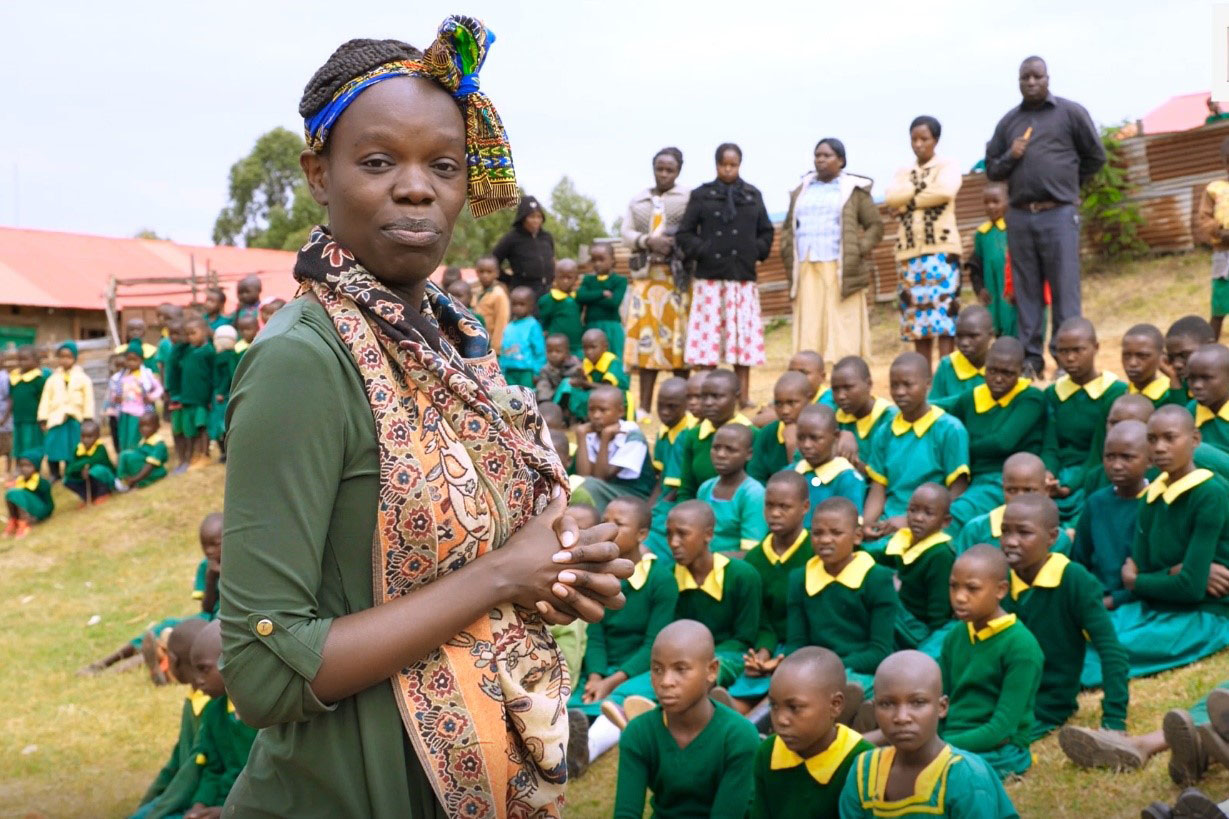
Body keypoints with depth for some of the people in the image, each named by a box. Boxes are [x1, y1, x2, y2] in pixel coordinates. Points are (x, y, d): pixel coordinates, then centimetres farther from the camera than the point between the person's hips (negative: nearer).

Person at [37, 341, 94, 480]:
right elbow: (45, 400, 7)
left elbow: (88, 400, 2)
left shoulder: (82, 378, 3)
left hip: (74, 420, -1)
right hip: (55, 419, 1)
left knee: (73, 452, 2)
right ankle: (54, 476, 12)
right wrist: (43, 420, 1)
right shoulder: (53, 379, 8)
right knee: (53, 450, -1)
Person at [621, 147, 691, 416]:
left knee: (678, 335, -2)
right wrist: (648, 241, -10)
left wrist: (676, 243, -20)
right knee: (646, 335, -1)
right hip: (645, 275, 3)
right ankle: (644, 406, 1)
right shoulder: (637, 200, 16)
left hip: (677, 275, -3)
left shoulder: (688, 198, 4)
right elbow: (626, 233, 7)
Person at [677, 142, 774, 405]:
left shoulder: (753, 195, 12)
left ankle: (744, 396, 7)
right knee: (709, 335, -3)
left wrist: (756, 252, 1)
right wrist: (701, 251, -9)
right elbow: (684, 234, 3)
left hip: (743, 277, 2)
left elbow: (766, 232, 15)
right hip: (710, 276, -2)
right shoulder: (701, 195, 5)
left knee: (743, 335, 2)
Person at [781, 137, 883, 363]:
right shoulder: (802, 190, 19)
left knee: (844, 334, -6)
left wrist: (860, 251, -6)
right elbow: (787, 227, 24)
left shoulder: (854, 189, 7)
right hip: (806, 273, 3)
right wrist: (788, 255, 8)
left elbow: (875, 225, 7)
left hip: (840, 272, -3)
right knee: (809, 333, -3)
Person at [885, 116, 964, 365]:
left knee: (942, 307, -11)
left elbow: (945, 191, -15)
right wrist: (921, 187, -6)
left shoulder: (947, 166, 6)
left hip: (941, 247, -4)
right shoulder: (902, 173, 19)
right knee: (916, 311, 2)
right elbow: (890, 198, 0)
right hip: (909, 250, 5)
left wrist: (909, 199, -5)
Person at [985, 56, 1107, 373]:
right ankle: (1031, 357, 10)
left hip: (1058, 214, -3)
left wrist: (1066, 183, 13)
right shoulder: (1008, 121, 13)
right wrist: (1009, 158, -3)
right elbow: (991, 169, 17)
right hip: (1019, 216, 3)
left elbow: (1095, 156, 11)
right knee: (1026, 290, 5)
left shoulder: (1070, 112, 5)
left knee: (1065, 288, -5)